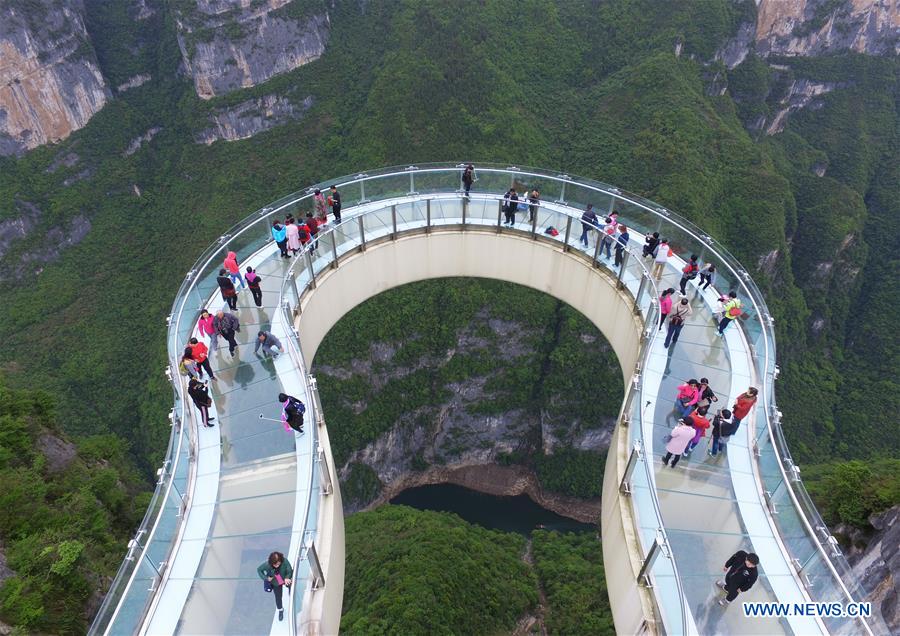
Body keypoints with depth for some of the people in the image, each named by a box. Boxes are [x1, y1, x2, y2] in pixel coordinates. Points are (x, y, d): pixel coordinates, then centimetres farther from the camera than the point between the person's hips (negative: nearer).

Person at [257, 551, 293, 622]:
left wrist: (287, 578, -43)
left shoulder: (285, 562, -37)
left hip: (286, 580, 0)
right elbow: (259, 570, -14)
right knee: (278, 597, 14)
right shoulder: (267, 565, -35)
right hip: (276, 584, 0)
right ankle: (280, 610, 46)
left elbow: (289, 571, -23)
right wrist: (266, 578, -25)